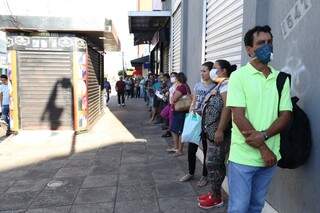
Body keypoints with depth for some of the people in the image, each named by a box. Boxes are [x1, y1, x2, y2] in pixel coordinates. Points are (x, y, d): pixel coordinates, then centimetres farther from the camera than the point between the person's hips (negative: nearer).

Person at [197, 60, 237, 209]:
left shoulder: (226, 84, -12)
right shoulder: (220, 85, 19)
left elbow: (227, 108, -23)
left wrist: (220, 130, -26)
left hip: (219, 131, -10)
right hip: (212, 131, 10)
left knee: (212, 164, -4)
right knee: (216, 163, 14)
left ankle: (216, 198, 9)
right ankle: (214, 193, 25)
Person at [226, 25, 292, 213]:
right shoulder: (239, 76, -7)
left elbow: (286, 116, 1)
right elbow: (238, 117, -13)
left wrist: (263, 136, -16)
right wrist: (263, 149, -13)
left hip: (270, 156, 4)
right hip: (243, 156, -4)